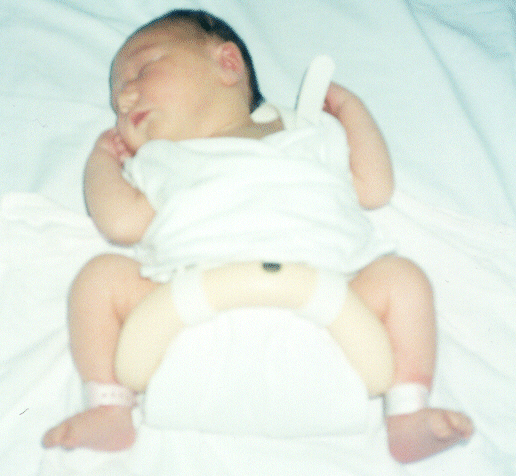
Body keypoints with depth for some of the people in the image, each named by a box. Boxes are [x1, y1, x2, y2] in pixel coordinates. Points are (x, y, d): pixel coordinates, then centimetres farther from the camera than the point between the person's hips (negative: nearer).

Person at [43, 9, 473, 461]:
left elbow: (375, 187, 21)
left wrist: (348, 105, 30)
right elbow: (123, 222, 11)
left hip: (320, 301, 0)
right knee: (101, 275, -14)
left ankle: (408, 414, -16)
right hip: (192, 305, 0)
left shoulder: (310, 133, 30)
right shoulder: (156, 161, 30)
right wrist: (102, 160, 28)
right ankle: (111, 408, -13)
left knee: (401, 276, -14)